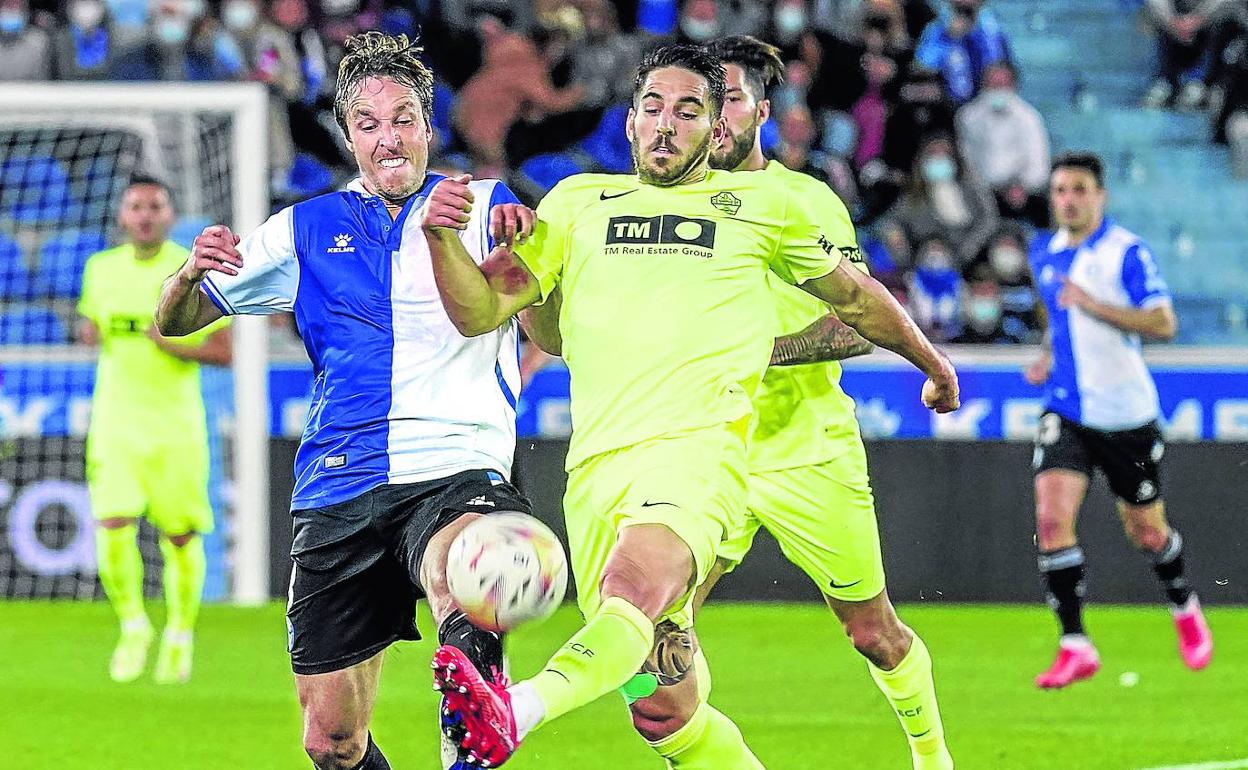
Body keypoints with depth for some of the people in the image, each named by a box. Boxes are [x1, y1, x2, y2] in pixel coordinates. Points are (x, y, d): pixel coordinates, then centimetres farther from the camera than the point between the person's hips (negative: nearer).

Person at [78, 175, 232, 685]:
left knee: (181, 536, 4)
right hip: (115, 421, 2)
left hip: (176, 426, -2)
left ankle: (179, 638, 25)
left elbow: (223, 352, -3)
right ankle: (133, 628, 8)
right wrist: (90, 331, 1)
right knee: (113, 528, -13)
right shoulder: (101, 268, 7)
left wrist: (174, 345, -19)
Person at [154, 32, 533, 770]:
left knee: (460, 569, -41)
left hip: (455, 469, -3)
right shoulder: (309, 229, 16)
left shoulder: (487, 208, 9)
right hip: (339, 489, 3)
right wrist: (191, 275, -6)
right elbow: (174, 321, 19)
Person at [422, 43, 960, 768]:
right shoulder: (578, 202, 20)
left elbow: (856, 297, 30)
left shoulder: (766, 202, 16)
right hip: (595, 465, 4)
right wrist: (444, 236, -3)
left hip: (697, 449, -4)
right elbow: (480, 311, 16)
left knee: (636, 584, -36)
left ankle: (517, 712, -62)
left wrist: (933, 364, 40)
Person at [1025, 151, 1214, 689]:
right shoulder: (1044, 252, 8)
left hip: (1125, 413, -4)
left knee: (1145, 529, 9)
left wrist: (1095, 305, -26)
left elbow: (1164, 324, -18)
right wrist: (1048, 356, 8)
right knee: (1052, 516, -17)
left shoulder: (1126, 251, -12)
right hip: (1065, 412, 4)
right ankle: (1075, 646, -14)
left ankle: (1184, 608, 41)